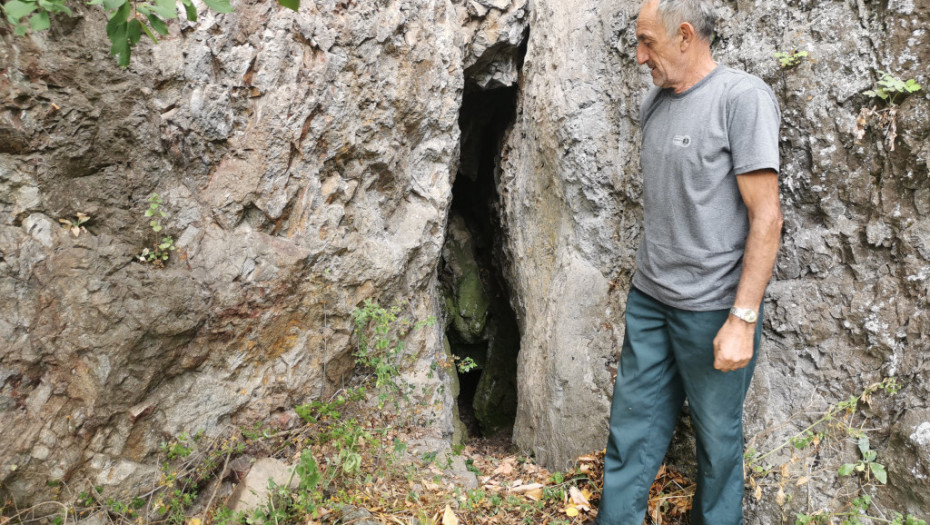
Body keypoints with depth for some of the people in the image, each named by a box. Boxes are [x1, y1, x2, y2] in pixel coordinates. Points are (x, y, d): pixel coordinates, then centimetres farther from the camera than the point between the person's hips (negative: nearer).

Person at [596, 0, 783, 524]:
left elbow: (766, 217, -15)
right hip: (649, 301, 6)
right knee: (632, 424, 10)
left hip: (713, 308, -6)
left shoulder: (744, 97, -12)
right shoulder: (656, 102, 9)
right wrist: (649, 276, 16)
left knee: (718, 436, 10)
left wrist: (743, 319, -18)